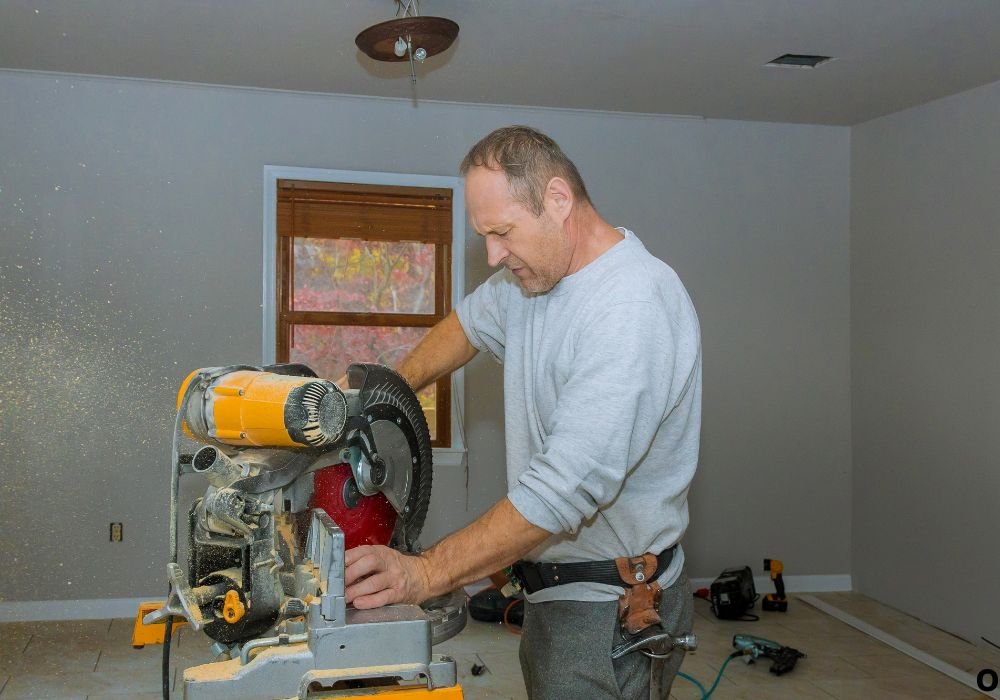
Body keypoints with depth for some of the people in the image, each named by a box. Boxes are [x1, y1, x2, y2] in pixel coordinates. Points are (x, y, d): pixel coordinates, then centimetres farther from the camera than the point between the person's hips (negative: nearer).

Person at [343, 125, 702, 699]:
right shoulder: (531, 276, 4)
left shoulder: (633, 310, -26)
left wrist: (424, 574, -29)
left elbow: (567, 489, -31)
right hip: (554, 586, 8)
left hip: (612, 610, -8)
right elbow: (469, 325, 24)